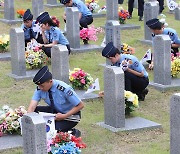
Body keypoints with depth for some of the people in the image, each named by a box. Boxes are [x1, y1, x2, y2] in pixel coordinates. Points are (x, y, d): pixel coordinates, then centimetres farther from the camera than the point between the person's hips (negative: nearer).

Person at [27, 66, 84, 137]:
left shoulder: (64, 89, -31)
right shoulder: (40, 88, -17)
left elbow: (80, 105, -23)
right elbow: (32, 107, -24)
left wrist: (64, 116, -28)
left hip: (70, 115, -6)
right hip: (55, 111, 6)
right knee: (33, 111, -15)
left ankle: (73, 132, -2)